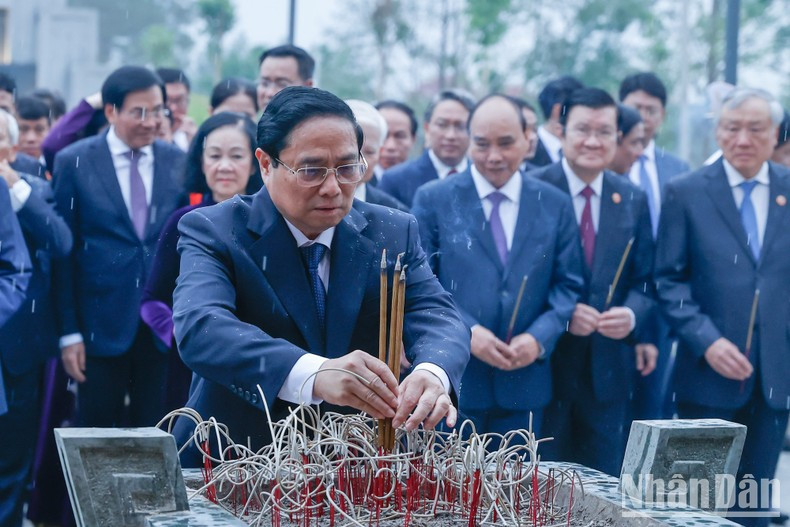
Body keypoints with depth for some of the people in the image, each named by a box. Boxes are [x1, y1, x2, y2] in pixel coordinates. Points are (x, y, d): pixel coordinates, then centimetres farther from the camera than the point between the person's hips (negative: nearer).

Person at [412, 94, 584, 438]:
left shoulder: (555, 205, 9)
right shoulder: (433, 199, 2)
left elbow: (569, 285, 8)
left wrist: (539, 337, -10)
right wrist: (466, 331, -15)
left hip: (524, 382, 2)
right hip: (453, 381, -2)